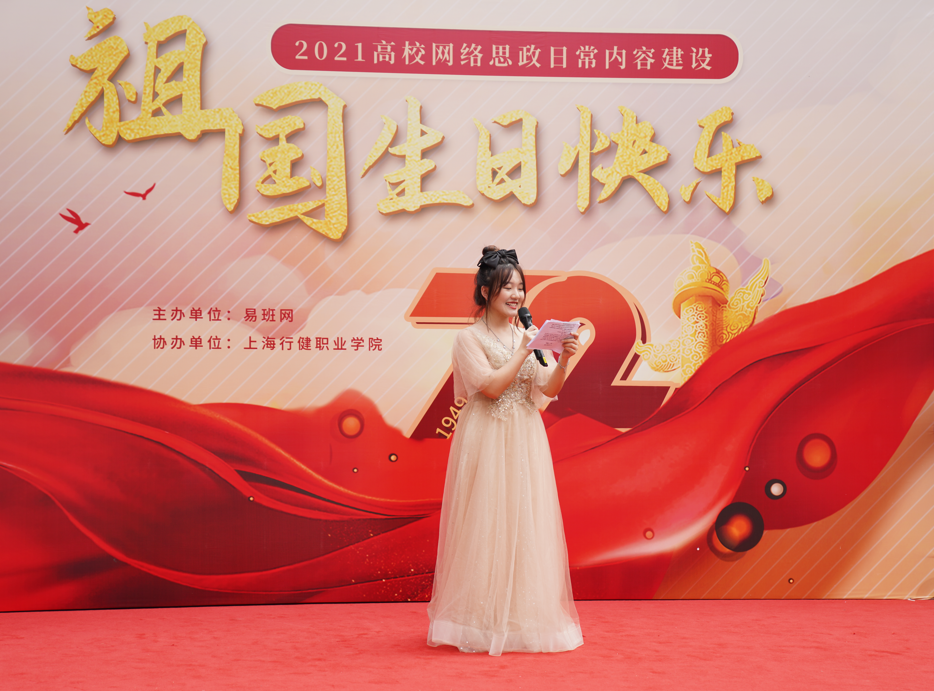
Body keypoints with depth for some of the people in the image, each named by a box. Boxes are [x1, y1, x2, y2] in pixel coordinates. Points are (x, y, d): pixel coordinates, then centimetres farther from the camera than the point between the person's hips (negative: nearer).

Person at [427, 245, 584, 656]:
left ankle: (522, 618, 14)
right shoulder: (469, 339, -3)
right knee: (485, 526, -3)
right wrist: (524, 352, -13)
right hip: (487, 441, -5)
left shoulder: (528, 335, 10)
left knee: (526, 525, 5)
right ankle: (482, 623, 7)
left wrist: (562, 362, -12)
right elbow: (491, 386, -14)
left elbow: (547, 391, 4)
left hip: (525, 441, 5)